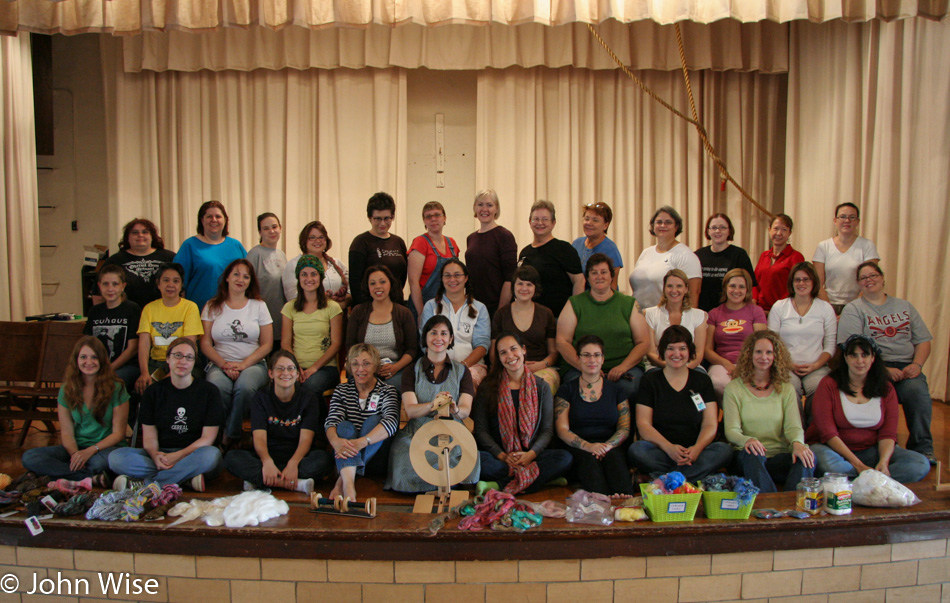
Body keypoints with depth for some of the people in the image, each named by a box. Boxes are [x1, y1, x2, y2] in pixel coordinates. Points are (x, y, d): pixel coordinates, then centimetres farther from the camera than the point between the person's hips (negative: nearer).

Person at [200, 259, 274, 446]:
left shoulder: (258, 306, 11)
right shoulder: (212, 306, 12)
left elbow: (267, 345, 5)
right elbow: (205, 343, 5)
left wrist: (243, 364, -10)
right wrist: (224, 365, -12)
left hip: (253, 364, 0)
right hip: (219, 363, 0)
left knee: (245, 386, -35)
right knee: (217, 387, -36)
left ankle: (230, 435, -15)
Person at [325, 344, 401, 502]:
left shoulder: (387, 391, 2)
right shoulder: (341, 390, 10)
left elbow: (391, 422, -19)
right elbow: (331, 421, -8)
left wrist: (362, 442, -35)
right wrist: (335, 441, -32)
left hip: (375, 456, -1)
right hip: (347, 457, 1)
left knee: (374, 421, -23)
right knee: (345, 427, -25)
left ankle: (341, 482, -32)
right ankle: (348, 485, -50)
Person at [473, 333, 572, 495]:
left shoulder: (541, 386, 11)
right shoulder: (489, 388, 8)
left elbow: (547, 430, 6)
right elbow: (481, 430, 2)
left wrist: (531, 454, -13)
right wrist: (502, 456, -13)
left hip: (530, 455, 1)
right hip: (499, 456, -1)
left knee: (565, 458, -28)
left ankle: (500, 485, -27)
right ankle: (543, 477, -27)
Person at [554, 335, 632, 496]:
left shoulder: (615, 389, 17)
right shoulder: (567, 390, 12)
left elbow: (624, 428, 9)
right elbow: (562, 430, 2)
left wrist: (607, 445, -15)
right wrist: (588, 446, -19)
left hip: (611, 448, 1)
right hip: (579, 450, -1)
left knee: (614, 457, -35)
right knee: (589, 459, -36)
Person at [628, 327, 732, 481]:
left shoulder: (703, 380, 13)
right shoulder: (650, 380, 8)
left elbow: (710, 424, 4)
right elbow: (643, 424, -2)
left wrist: (697, 448, -18)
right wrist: (669, 448, -20)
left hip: (694, 450, 2)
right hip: (660, 450, -1)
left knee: (724, 450, -28)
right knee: (635, 450, -32)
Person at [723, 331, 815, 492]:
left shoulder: (786, 389, 14)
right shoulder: (734, 388, 6)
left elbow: (793, 426, 2)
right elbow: (731, 430, -2)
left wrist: (797, 443, -23)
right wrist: (747, 440, -26)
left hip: (780, 456, 2)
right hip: (748, 457, -2)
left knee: (807, 458, -30)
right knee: (753, 455, -37)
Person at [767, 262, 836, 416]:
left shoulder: (826, 308, 12)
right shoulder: (779, 307, 10)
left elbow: (830, 345, 8)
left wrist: (816, 365, -9)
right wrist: (789, 364, -9)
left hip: (816, 367, 1)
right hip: (786, 366, -1)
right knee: (790, 389, -33)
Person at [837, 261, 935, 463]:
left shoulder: (905, 306, 22)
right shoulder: (853, 309, 7)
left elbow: (923, 340, 17)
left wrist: (916, 365, -4)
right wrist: (884, 370, -15)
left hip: (906, 366, 3)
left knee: (917, 390, -30)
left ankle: (923, 448, -15)